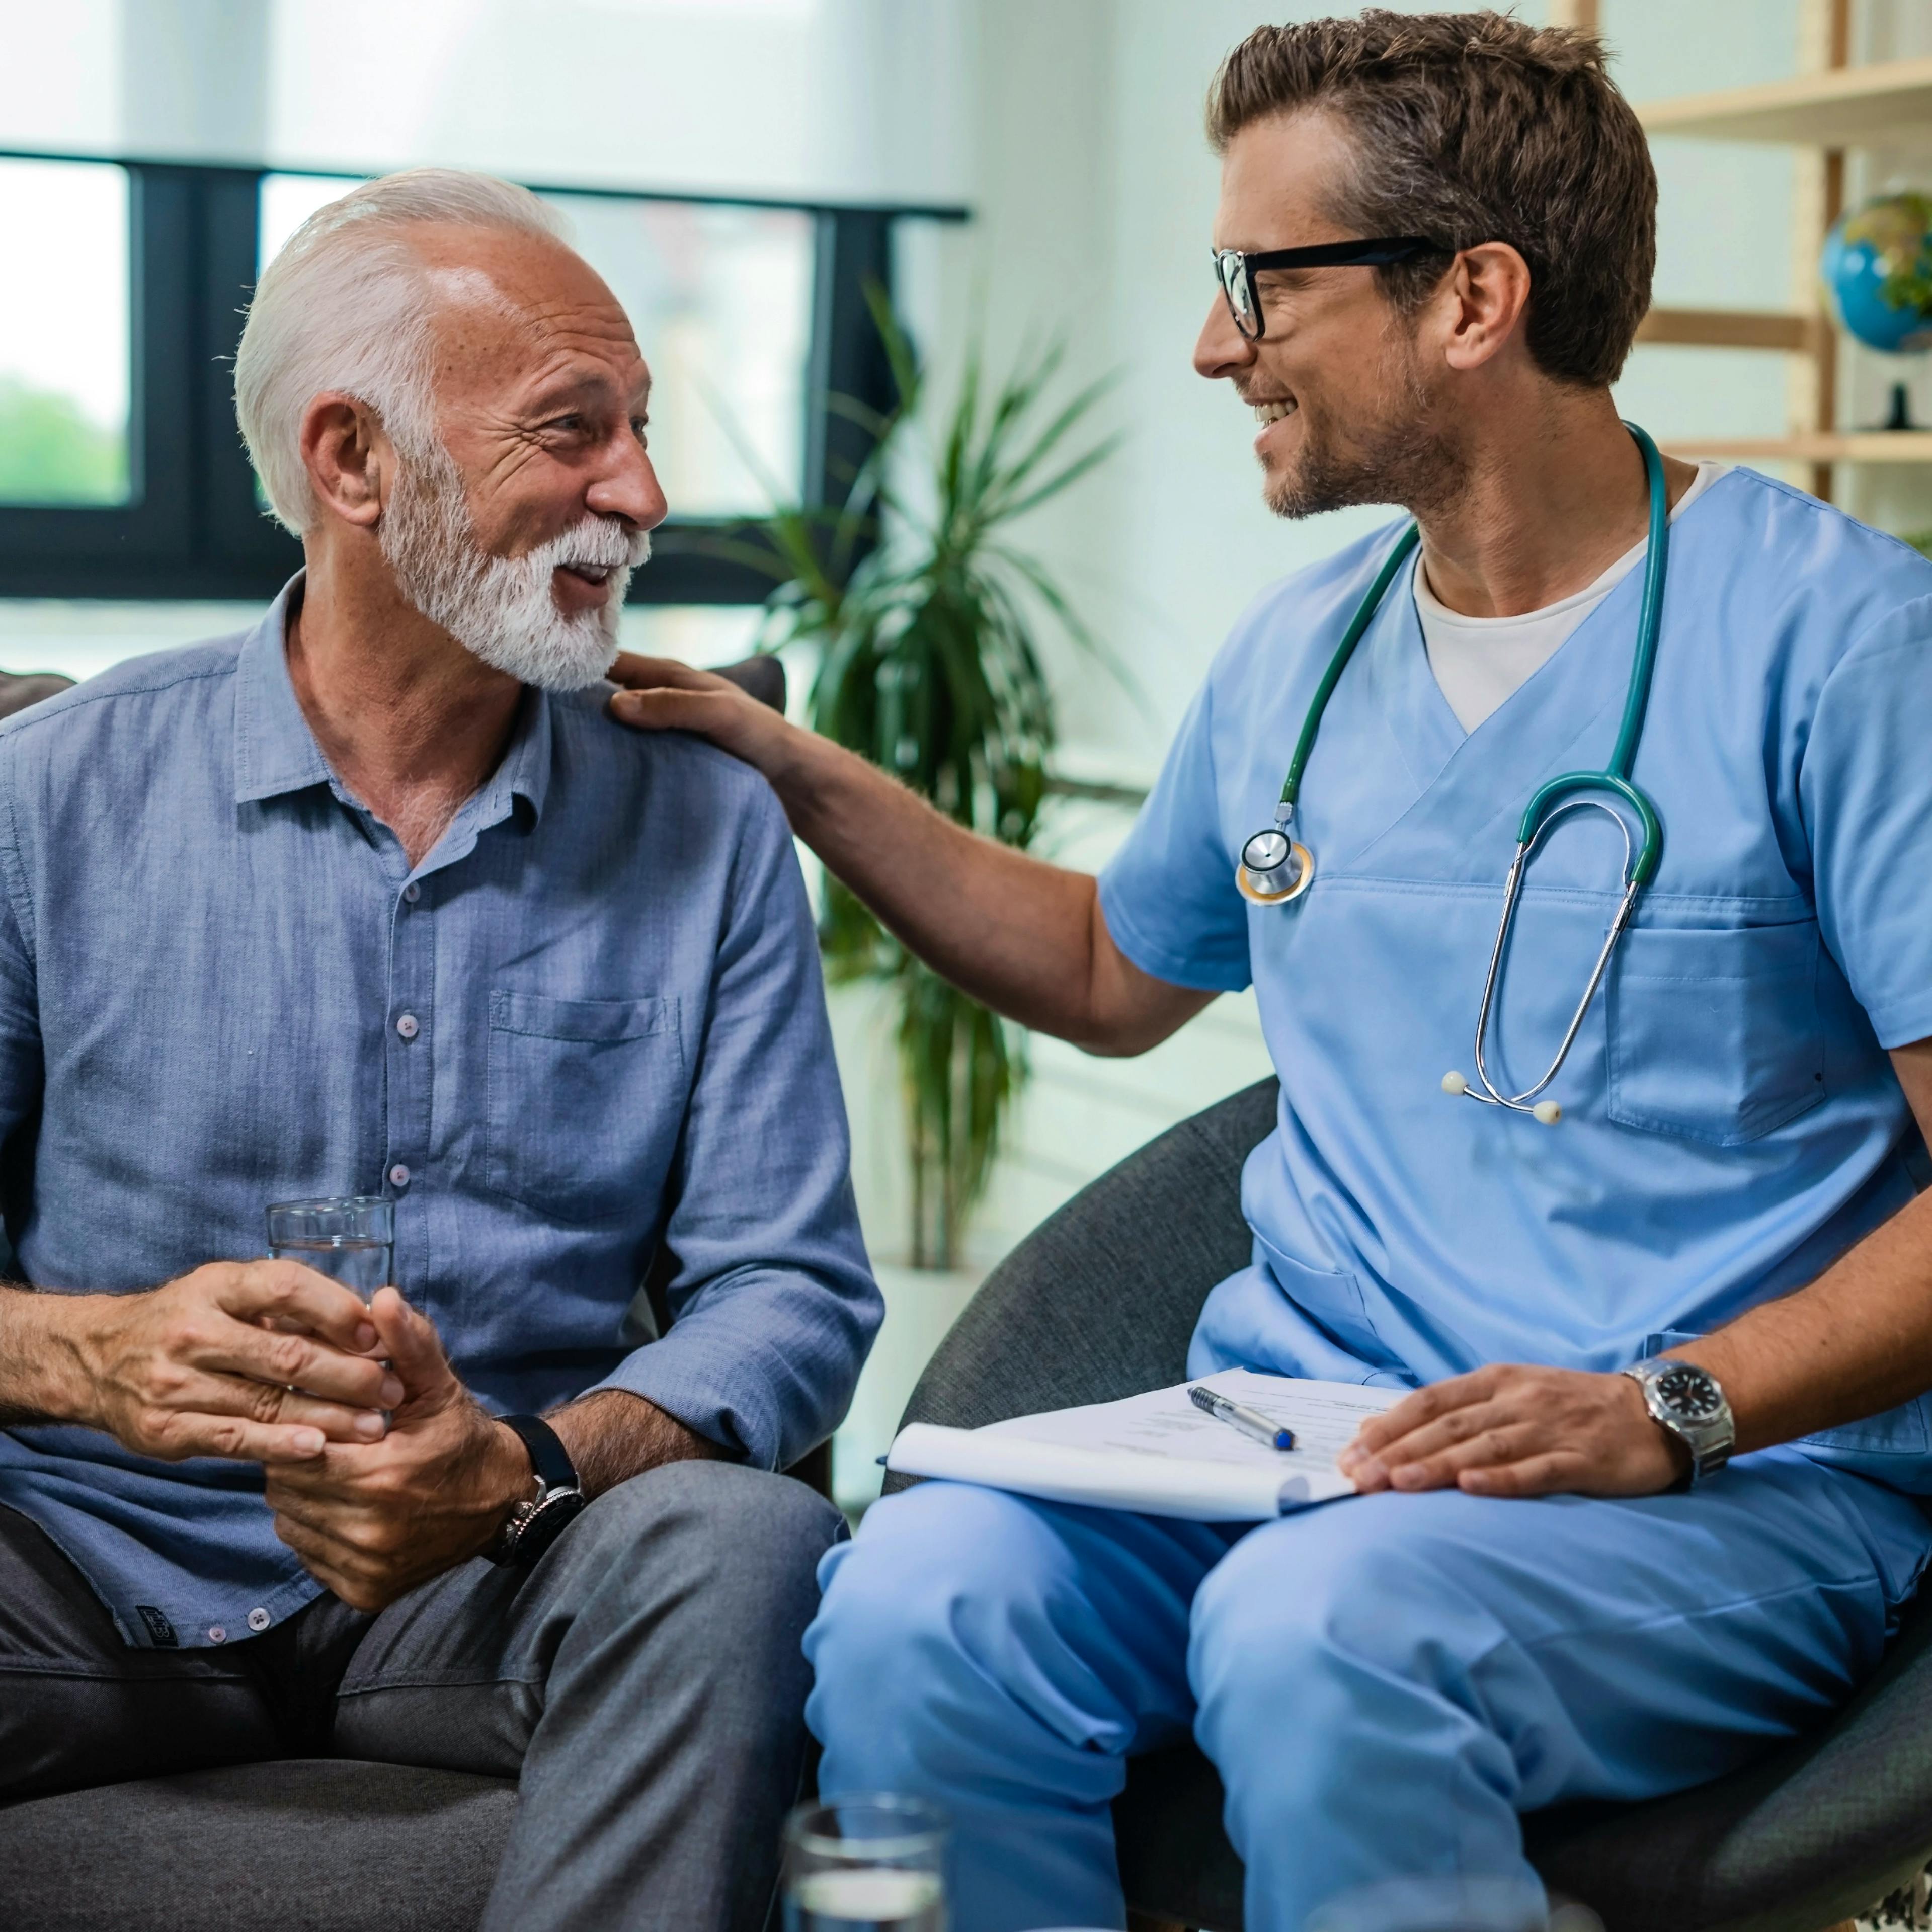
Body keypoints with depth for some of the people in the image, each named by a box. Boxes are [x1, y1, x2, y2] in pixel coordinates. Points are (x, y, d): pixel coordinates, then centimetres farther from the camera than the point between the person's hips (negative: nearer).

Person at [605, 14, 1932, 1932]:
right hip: (1294, 1430, 5)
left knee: (1313, 1633, -36)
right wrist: (793, 769, 24)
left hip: (1742, 1481, -4)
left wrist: (1674, 1410, -22)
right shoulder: (1296, 656, 14)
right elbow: (1113, 973, 33)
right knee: (914, 1608, -26)